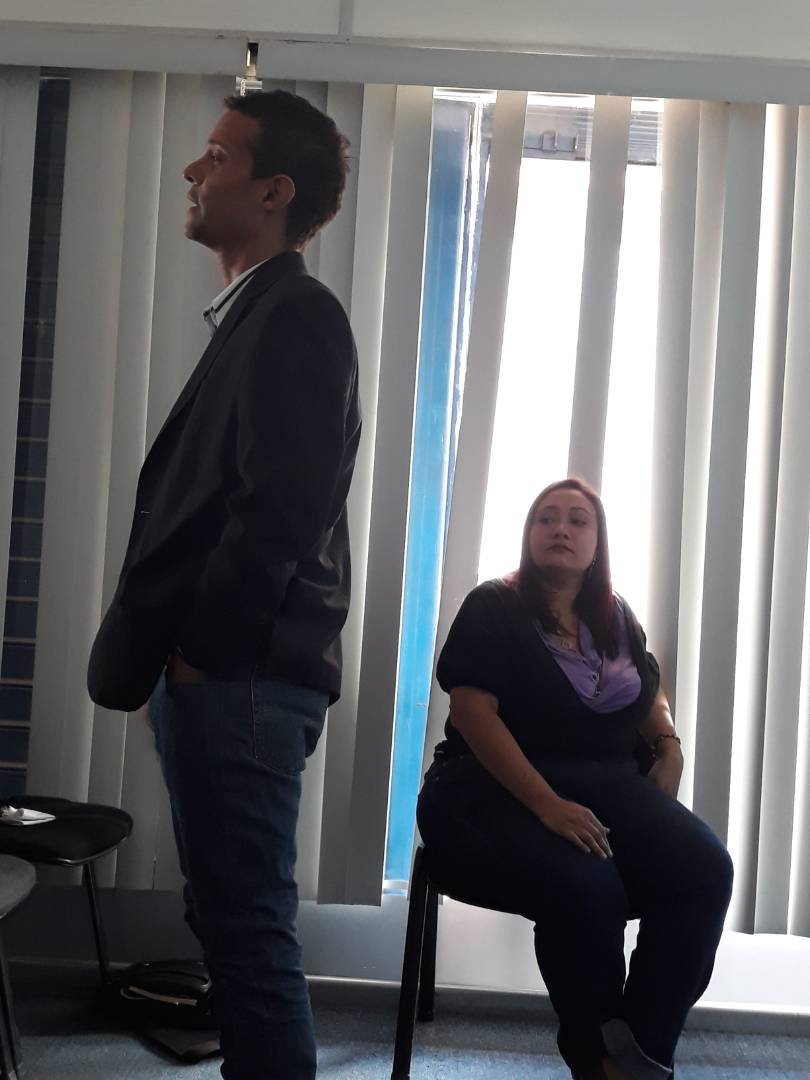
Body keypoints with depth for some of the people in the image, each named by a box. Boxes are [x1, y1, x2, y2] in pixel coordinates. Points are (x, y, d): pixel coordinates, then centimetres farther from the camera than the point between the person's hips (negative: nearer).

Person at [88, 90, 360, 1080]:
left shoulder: (295, 315, -11)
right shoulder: (258, 314, 18)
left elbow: (282, 509, -20)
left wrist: (199, 651, -13)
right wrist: (179, 655, 13)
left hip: (237, 675, -9)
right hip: (218, 671, 10)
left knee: (247, 925, -2)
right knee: (232, 920, 16)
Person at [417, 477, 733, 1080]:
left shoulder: (617, 618, 18)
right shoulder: (493, 608, 0)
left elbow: (651, 690, 33)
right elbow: (472, 712, -12)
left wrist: (669, 746, 9)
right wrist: (547, 805, -23)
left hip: (607, 784, 5)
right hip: (497, 791, -5)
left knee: (705, 868, -23)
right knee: (588, 888, -35)